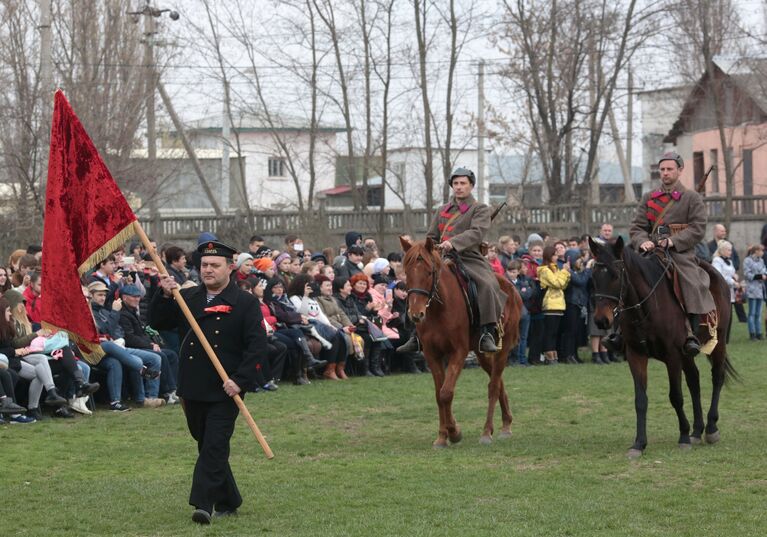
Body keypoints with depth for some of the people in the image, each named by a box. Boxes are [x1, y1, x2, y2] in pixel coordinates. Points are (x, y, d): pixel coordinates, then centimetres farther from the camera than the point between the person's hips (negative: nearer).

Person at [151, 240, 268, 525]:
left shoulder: (246, 303, -5)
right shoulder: (187, 297, 10)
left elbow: (257, 346, -11)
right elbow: (160, 322, 5)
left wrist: (240, 380, -20)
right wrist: (165, 296, -12)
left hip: (225, 391, -5)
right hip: (193, 388, 6)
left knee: (214, 445, -11)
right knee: (205, 445, 14)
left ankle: (204, 504, -14)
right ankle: (227, 501, 27)